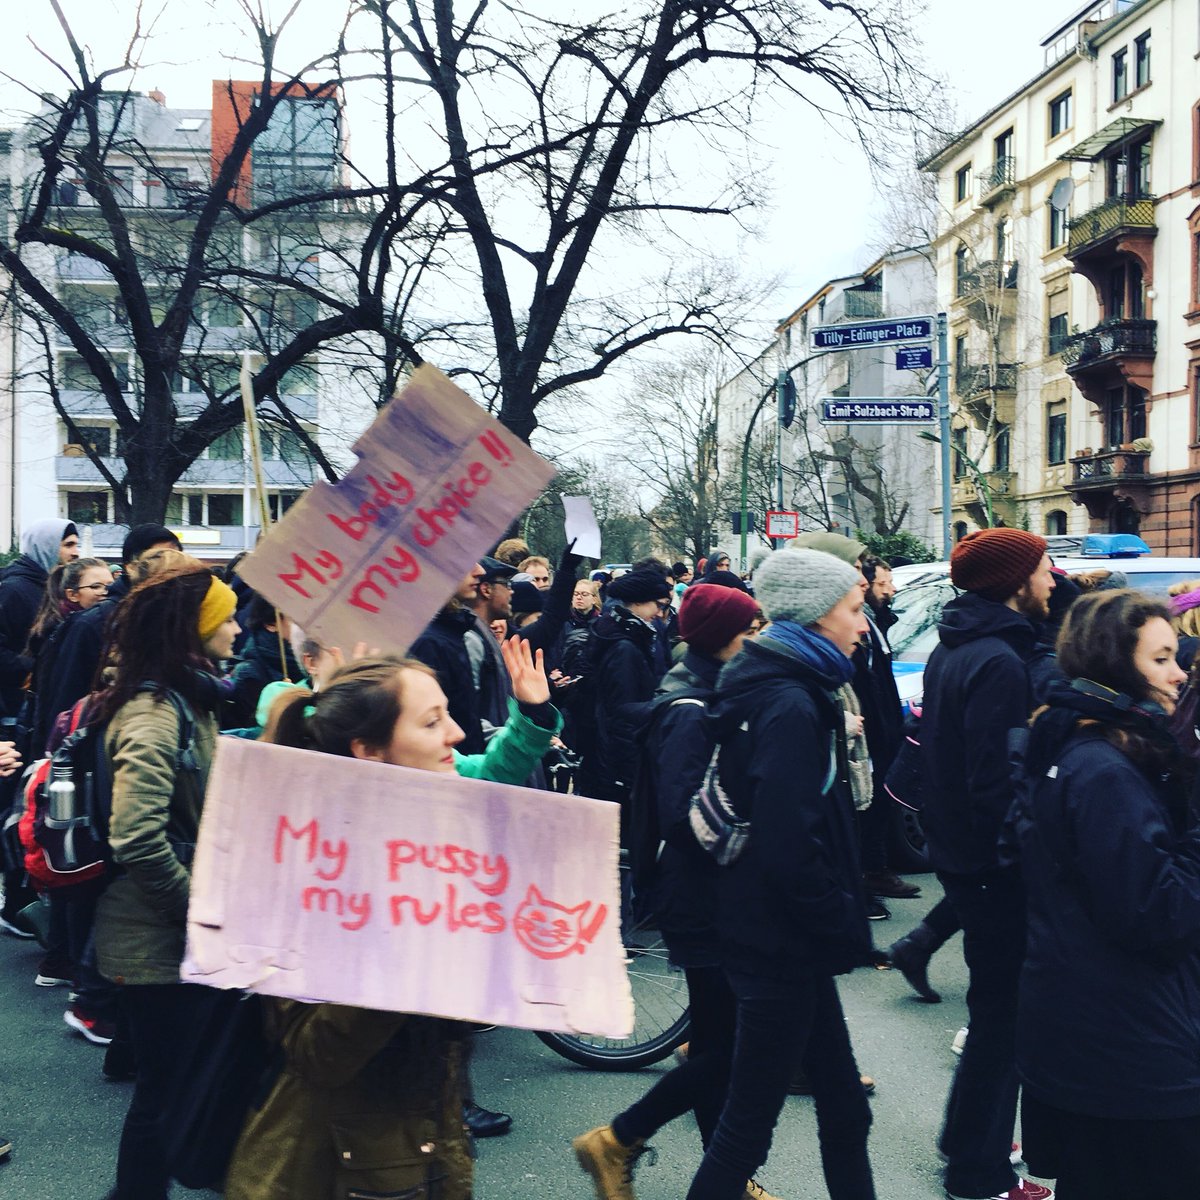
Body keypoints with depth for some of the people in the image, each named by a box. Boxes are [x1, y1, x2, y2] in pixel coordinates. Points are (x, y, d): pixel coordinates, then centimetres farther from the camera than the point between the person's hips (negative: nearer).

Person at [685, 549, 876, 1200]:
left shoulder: (785, 689, 9)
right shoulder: (791, 706, -21)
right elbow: (790, 847, -27)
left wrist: (842, 916, 15)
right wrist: (845, 923, -14)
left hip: (777, 932, 10)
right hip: (782, 945, -10)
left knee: (844, 1107, 18)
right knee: (751, 1120, 4)